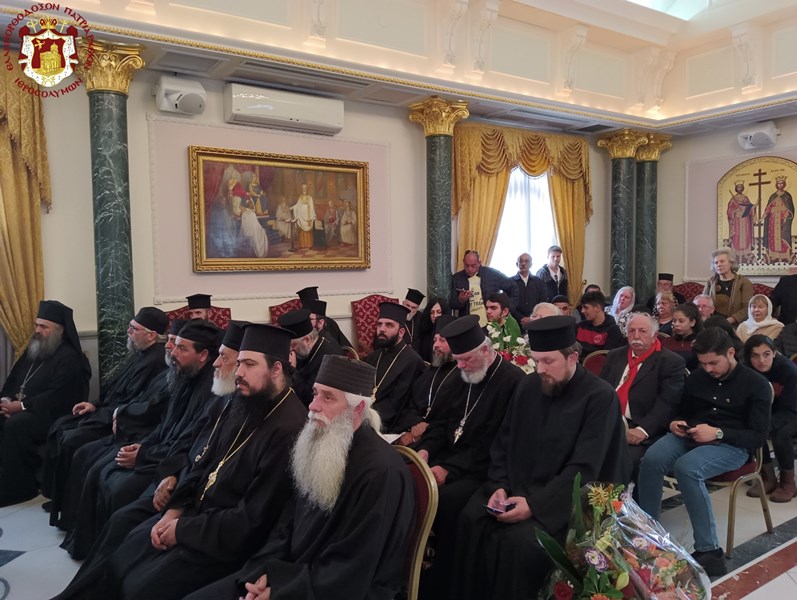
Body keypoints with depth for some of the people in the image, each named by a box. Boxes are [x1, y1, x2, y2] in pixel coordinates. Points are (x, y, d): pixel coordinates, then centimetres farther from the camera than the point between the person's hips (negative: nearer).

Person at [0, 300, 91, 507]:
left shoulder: (70, 358, -10)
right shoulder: (34, 349, 15)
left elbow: (57, 398, -19)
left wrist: (22, 405, -20)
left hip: (51, 415, -8)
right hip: (25, 410, 8)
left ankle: (17, 486, -21)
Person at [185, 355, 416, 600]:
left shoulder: (383, 473, -23)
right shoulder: (318, 446, 3)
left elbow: (350, 576, -21)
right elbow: (290, 522, 10)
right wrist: (266, 572, -6)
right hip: (294, 570, 7)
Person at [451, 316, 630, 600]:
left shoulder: (600, 397, -13)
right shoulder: (528, 386, 4)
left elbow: (584, 469, -19)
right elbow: (503, 443, 9)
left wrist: (534, 503, -26)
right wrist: (499, 486, -9)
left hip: (564, 499, -5)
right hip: (517, 485, 5)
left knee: (521, 539, -29)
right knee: (471, 519, -18)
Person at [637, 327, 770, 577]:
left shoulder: (755, 384, 0)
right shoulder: (696, 378, 13)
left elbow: (759, 436, -5)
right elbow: (682, 412, 26)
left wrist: (718, 433, -20)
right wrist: (676, 423, 1)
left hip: (732, 444, -4)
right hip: (691, 436, 5)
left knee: (686, 468, -36)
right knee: (651, 460, -28)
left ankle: (709, 551, -26)